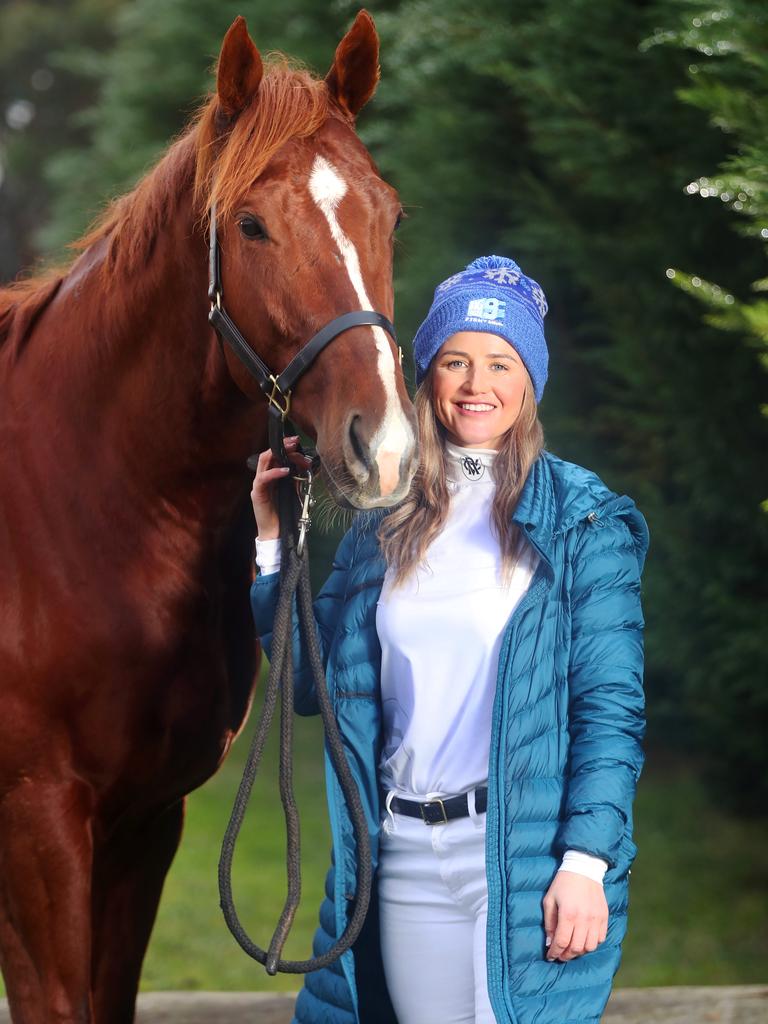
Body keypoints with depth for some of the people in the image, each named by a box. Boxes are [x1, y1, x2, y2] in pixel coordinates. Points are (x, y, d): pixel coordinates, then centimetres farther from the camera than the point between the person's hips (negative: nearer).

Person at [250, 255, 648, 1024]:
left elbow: (613, 708, -6)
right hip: (403, 856, 4)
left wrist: (586, 863, -15)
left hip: (524, 854, -4)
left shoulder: (584, 521, -2)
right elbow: (312, 681, 13)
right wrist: (273, 542, 5)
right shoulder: (385, 526, 12)